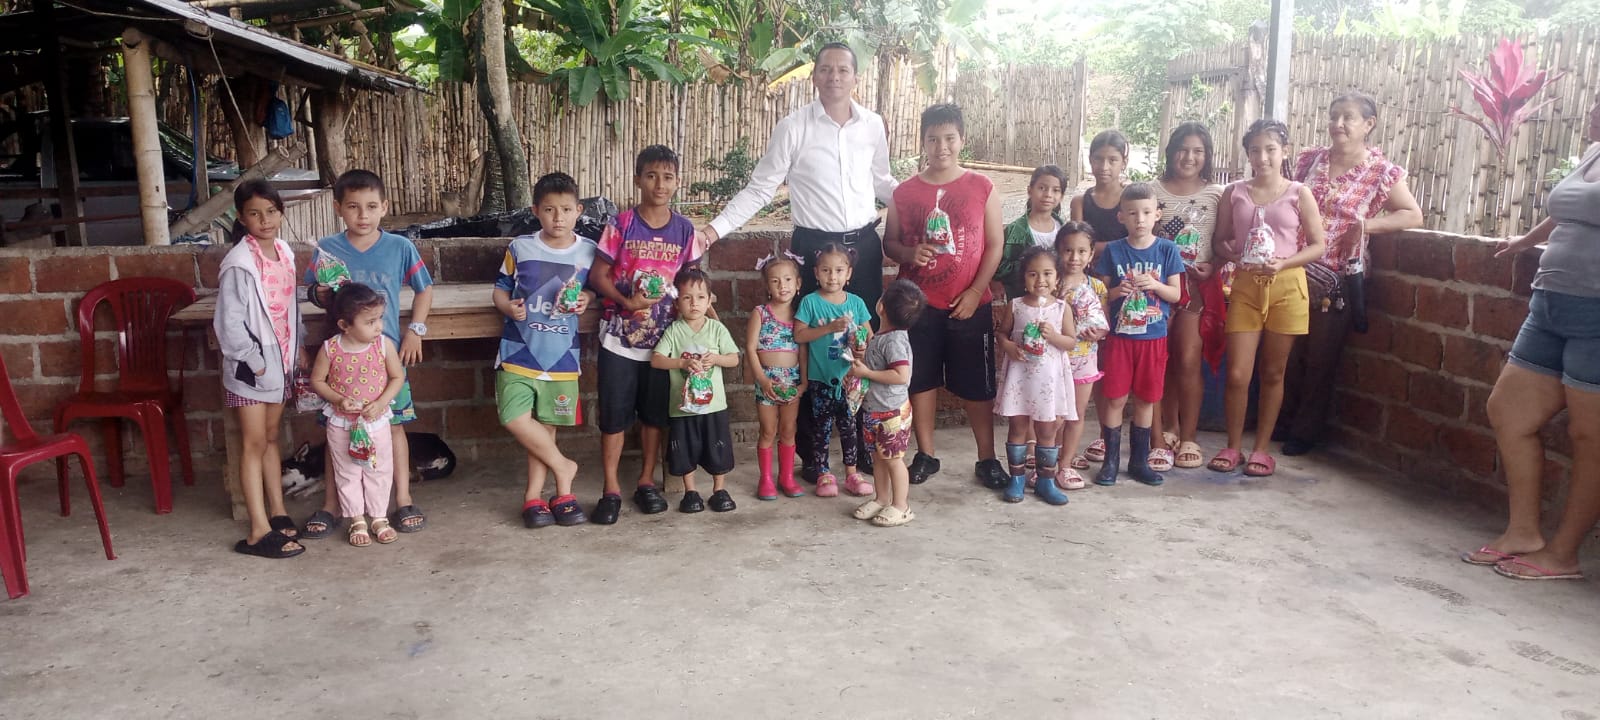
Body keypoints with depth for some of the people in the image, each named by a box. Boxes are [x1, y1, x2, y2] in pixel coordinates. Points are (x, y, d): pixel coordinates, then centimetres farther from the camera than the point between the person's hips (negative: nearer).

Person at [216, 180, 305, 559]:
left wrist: (298, 349, 11)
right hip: (250, 366, -7)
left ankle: (277, 513, 27)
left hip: (280, 361, 7)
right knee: (254, 444, -2)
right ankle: (259, 532, 1)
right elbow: (229, 323, -18)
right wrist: (255, 362, -16)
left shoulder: (284, 252, 5)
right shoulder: (238, 263, -17)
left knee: (270, 438, 17)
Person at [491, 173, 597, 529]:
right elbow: (500, 289, 8)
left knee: (547, 424, 8)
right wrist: (508, 306, -13)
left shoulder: (589, 252, 1)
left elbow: (595, 291, 13)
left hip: (562, 354, 1)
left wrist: (586, 300, -10)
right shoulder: (519, 248, -1)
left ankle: (534, 495, 22)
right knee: (515, 418, -12)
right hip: (519, 350, -1)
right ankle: (563, 468, 10)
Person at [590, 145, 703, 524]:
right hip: (620, 335, -2)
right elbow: (597, 274, -5)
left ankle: (646, 482, 26)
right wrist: (627, 302, -19)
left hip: (662, 336, 2)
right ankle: (611, 490, 13)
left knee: (655, 414, 12)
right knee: (614, 414, 2)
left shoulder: (684, 229, 1)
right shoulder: (621, 224, -6)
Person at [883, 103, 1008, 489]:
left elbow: (995, 245, 0)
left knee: (977, 385, 5)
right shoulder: (904, 192, 3)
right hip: (918, 304, 2)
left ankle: (987, 458, 16)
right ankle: (925, 455, 22)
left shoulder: (982, 188, 0)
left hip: (970, 304, -1)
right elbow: (889, 243, 10)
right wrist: (910, 253, -12)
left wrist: (976, 291, -9)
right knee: (921, 380, 8)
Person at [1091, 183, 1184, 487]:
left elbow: (1176, 294, 1)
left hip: (1153, 337, 1)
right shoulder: (1113, 251, -1)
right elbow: (1101, 293, 4)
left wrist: (1155, 285, -17)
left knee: (1146, 399, 8)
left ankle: (1139, 460, 20)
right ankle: (1111, 460, 12)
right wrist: (1116, 291, -17)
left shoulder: (1167, 250, 0)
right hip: (1120, 334, 0)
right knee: (1114, 398, 1)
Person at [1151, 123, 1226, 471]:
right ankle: (1161, 436, 11)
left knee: (1188, 361, -3)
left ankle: (1188, 437, 10)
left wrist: (1212, 267, -10)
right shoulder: (1153, 190, 5)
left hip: (1198, 285, 0)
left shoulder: (1216, 195, 6)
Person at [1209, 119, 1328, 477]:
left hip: (1286, 287, -1)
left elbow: (1317, 245, 1)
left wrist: (1283, 263, -15)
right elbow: (1220, 241, 9)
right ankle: (1233, 446, 14)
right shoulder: (1234, 193, 5)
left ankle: (1261, 448, 18)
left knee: (1273, 372, 8)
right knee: (1237, 373, -2)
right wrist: (1237, 256, -12)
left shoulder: (1298, 194, 1)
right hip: (1246, 286, 1)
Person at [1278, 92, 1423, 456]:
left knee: (1321, 360, 8)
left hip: (1340, 278, -3)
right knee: (1288, 353, 9)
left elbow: (1413, 216, -1)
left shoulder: (1382, 172, -4)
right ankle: (1283, 422, 26)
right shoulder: (1308, 160, 6)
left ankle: (1306, 431, 22)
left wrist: (1366, 225, -15)